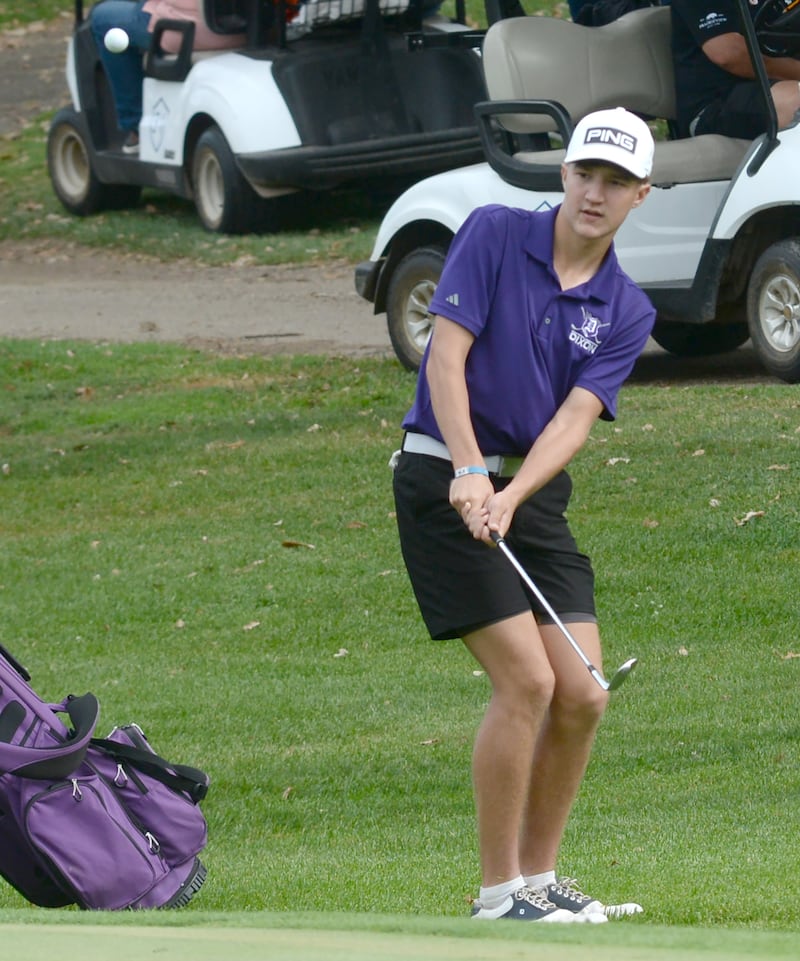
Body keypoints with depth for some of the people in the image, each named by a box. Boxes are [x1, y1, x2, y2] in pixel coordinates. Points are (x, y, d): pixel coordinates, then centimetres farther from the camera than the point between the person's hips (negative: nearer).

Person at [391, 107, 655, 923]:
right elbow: (446, 353, -14)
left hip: (536, 496, 5)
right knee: (526, 681, -14)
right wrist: (470, 472, -26)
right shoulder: (494, 235, -5)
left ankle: (539, 877, 16)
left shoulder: (626, 312, 5)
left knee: (581, 694, 0)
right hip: (446, 482, -5)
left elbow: (575, 417, -8)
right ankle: (497, 893, -5)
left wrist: (510, 497, -25)